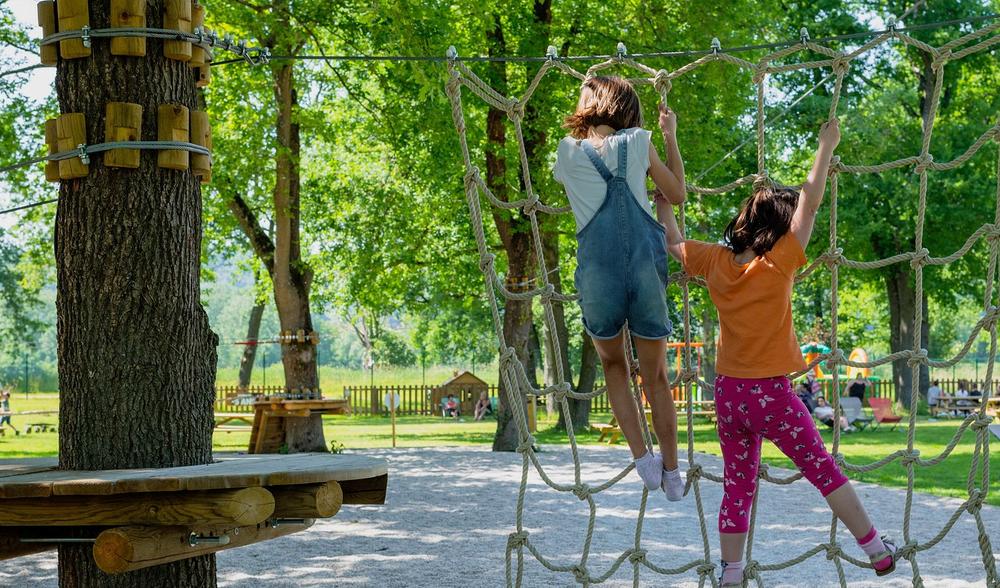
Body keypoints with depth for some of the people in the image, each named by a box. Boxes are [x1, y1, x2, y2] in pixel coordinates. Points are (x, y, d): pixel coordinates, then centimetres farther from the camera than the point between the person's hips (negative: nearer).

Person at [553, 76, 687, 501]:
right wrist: (670, 137, 25)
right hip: (646, 270, 0)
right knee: (655, 377, 14)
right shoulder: (637, 143, 5)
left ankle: (642, 458, 10)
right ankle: (671, 473, 20)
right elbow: (677, 194, 17)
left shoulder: (568, 152, 8)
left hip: (597, 272, 0)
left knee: (614, 366, 23)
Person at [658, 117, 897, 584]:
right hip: (770, 394, -5)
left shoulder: (715, 261, -1)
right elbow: (810, 203, -14)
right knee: (825, 472, 7)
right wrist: (826, 147, -7)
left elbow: (672, 243, 16)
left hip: (727, 393, 5)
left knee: (737, 488, 12)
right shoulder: (777, 265, -15)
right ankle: (876, 550, 15)